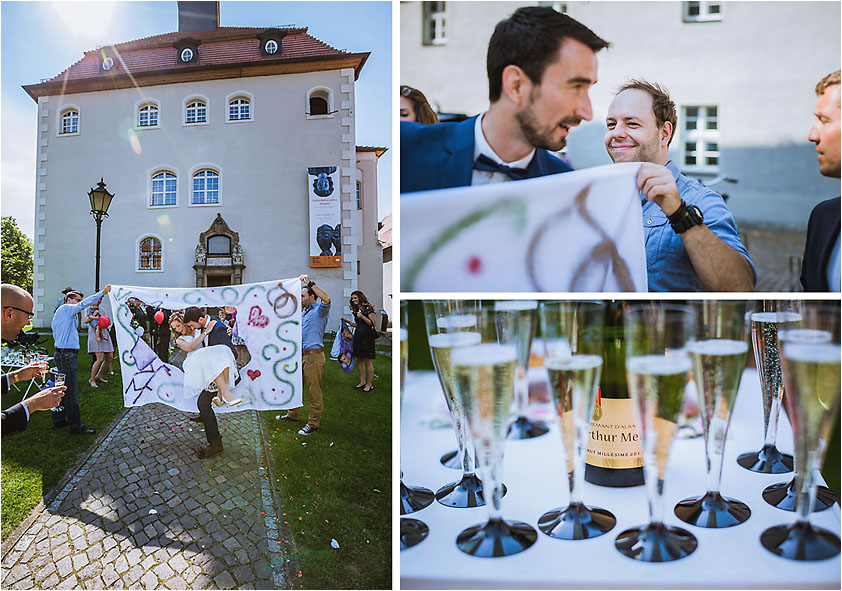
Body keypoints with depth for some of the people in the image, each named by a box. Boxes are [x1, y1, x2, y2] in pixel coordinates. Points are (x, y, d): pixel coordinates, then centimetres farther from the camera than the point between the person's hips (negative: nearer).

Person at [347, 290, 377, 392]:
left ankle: (369, 384, 5)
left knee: (367, 361, -3)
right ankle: (362, 381, 21)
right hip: (358, 337, 8)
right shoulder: (356, 310, 15)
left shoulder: (368, 308, -9)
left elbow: (373, 323, -12)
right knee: (359, 360, 11)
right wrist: (348, 322, 13)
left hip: (367, 337, -8)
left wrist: (362, 316, -19)